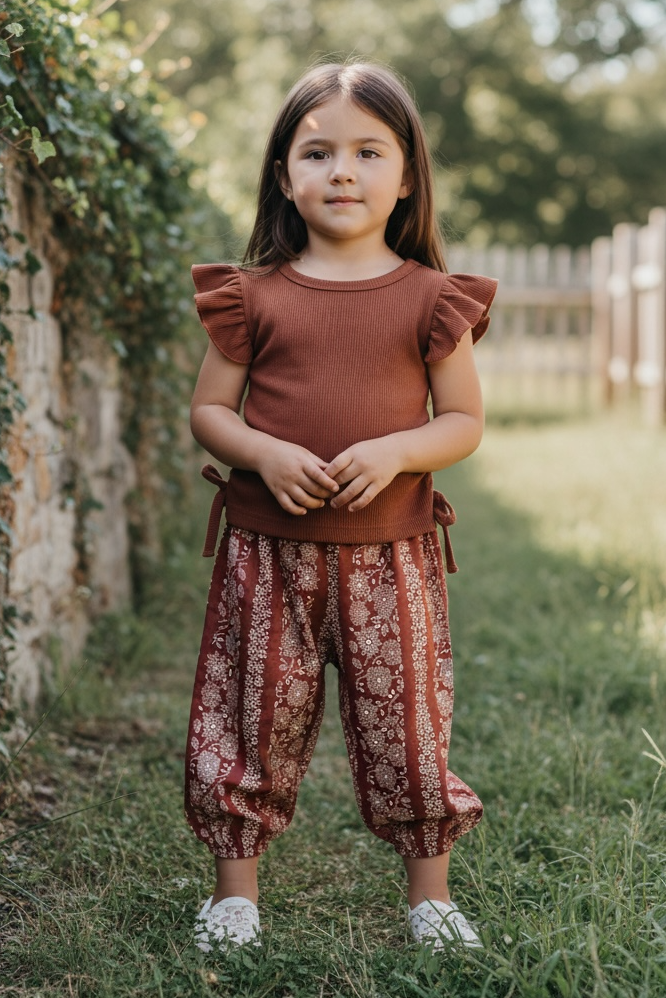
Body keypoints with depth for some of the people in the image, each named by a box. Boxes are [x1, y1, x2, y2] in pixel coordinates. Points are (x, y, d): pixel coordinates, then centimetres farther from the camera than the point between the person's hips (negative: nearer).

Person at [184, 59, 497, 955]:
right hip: (268, 553, 1)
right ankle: (235, 886, 24)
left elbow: (465, 421, 2)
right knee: (257, 717, 7)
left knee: (407, 719, 8)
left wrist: (395, 451, -17)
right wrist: (266, 455, -15)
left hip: (391, 554, 0)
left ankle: (431, 892, 25)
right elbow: (208, 410, 4)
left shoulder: (430, 299, 0)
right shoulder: (254, 295, 1)